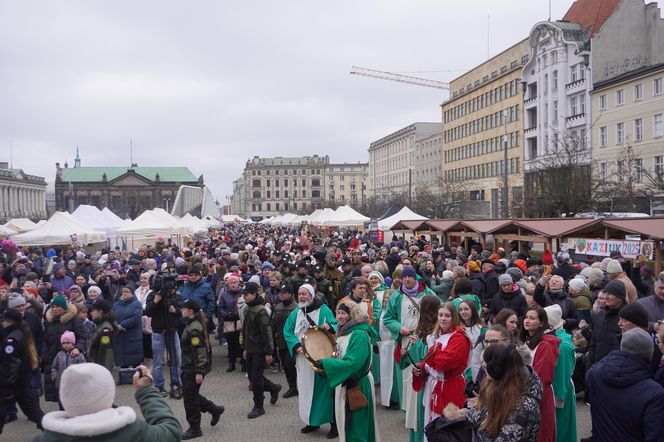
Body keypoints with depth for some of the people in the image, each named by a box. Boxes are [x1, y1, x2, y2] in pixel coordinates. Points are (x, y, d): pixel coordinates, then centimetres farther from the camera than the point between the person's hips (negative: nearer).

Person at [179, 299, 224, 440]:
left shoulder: (194, 329, -20)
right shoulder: (192, 325, 11)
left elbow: (200, 351, -23)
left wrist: (199, 372, -23)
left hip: (193, 369, -10)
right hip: (188, 368, 10)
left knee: (190, 397, 2)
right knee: (191, 395, 17)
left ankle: (194, 429, 15)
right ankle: (215, 409, 29)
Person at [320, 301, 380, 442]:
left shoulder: (359, 334, -21)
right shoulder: (343, 331, 8)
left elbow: (353, 363, -28)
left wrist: (326, 363, -24)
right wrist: (324, 361, 3)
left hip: (357, 384, -9)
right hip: (344, 382, 9)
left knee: (356, 424, 1)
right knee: (345, 421, 18)